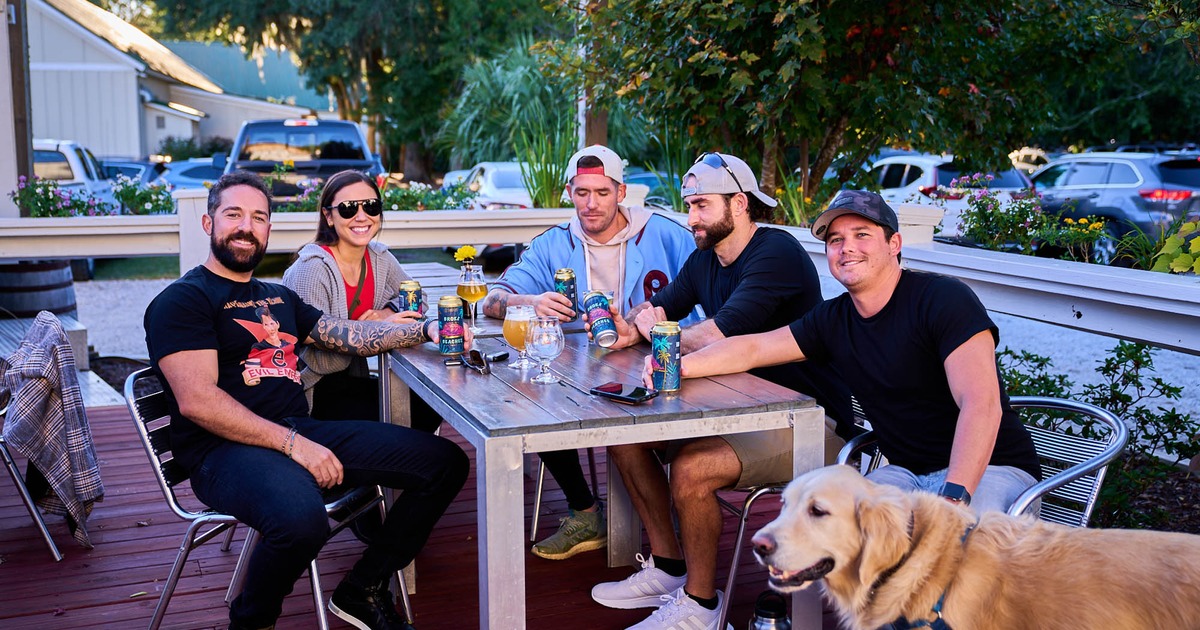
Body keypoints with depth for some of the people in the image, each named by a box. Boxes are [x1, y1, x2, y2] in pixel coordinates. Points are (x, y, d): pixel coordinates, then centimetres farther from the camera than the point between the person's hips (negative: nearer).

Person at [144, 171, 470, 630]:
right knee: (302, 518, -41)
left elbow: (348, 335, 24)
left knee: (444, 462, -1)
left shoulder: (279, 297, 23)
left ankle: (362, 592, 10)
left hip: (302, 433, 8)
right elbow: (197, 401, -14)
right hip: (226, 450, -8)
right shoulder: (183, 300, -2)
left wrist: (424, 331, 8)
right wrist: (292, 444, -19)